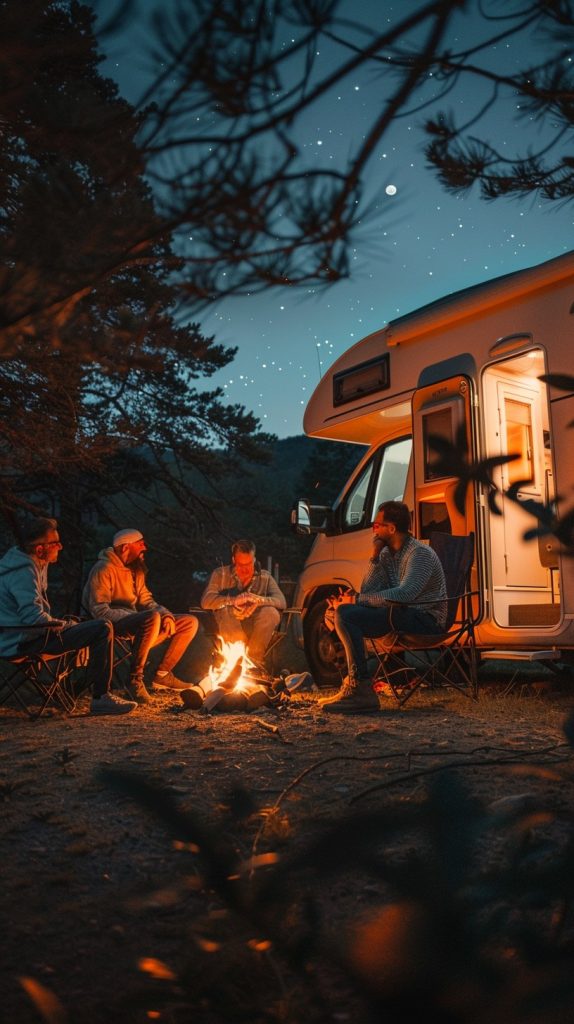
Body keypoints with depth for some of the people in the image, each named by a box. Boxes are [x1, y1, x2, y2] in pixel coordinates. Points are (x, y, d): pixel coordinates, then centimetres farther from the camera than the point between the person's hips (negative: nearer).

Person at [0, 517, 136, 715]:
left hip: (22, 636, 11)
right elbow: (34, 617, -31)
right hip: (24, 643, -11)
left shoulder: (33, 565, 12)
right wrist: (66, 625, -14)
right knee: (103, 630, -18)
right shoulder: (23, 572, -21)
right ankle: (100, 698, -12)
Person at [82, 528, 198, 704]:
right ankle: (135, 678, -27)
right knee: (152, 618, -39)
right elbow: (100, 611, -19)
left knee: (189, 622, 5)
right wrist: (132, 617, -26)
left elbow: (147, 601, 18)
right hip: (114, 629, -9)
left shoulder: (135, 570, 19)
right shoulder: (104, 569, -10)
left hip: (138, 627, 9)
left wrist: (166, 615, -3)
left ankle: (163, 675, 7)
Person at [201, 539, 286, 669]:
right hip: (229, 630, -1)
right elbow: (206, 601, -12)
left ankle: (253, 658, -18)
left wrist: (259, 600, -29)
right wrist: (233, 600, -30)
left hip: (255, 631, 1)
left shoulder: (265, 577, 9)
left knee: (271, 613, -28)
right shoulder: (220, 574, 5)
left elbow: (281, 602, -7)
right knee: (225, 610, -32)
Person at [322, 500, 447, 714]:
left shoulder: (420, 553, -14)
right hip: (404, 615, 9)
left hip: (425, 618, -9)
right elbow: (367, 591, 6)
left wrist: (357, 599, -22)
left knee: (346, 615, -23)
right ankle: (353, 682, 0)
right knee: (342, 610, 6)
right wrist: (374, 557, -5)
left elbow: (404, 595, -28)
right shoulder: (386, 554, 12)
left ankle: (361, 689, -23)